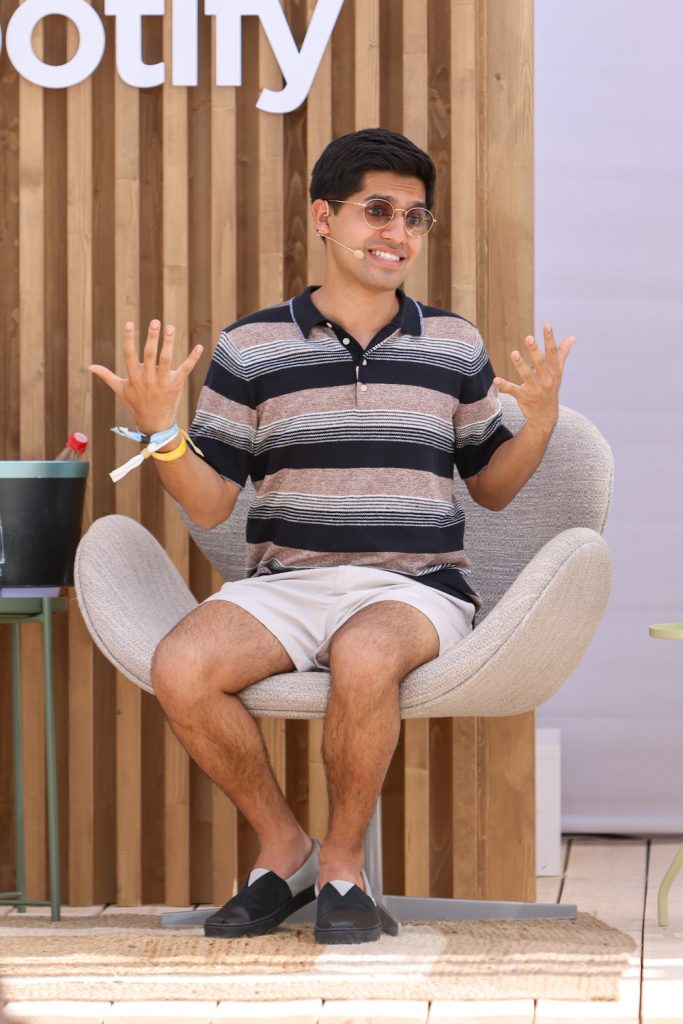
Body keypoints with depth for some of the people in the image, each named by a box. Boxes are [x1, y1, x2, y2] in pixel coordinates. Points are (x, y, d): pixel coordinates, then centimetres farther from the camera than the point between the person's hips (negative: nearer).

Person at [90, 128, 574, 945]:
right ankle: (284, 847, -4)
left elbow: (491, 488, 18)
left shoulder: (454, 346, 12)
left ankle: (343, 864, -11)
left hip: (415, 586, -1)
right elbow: (209, 504, 6)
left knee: (363, 657, -37)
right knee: (180, 667, -29)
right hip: (285, 581, 1)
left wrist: (540, 419, 0)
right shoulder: (250, 348, 7)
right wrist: (160, 431, -12)